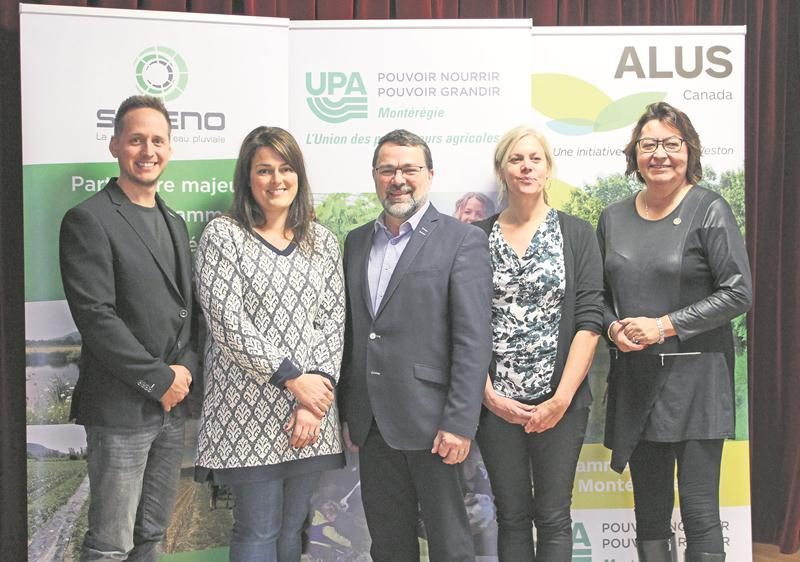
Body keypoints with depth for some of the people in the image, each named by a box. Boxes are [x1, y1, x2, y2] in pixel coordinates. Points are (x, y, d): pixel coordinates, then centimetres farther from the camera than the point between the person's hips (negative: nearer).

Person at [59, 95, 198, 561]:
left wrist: (185, 370, 0)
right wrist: (158, 379, -14)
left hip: (174, 402, 7)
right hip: (121, 408, -7)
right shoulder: (89, 220, -9)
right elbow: (95, 317, -16)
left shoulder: (174, 223, 15)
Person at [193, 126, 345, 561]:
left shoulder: (321, 240, 9)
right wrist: (293, 378, -13)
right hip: (249, 410, -4)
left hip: (311, 403, 4)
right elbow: (227, 323, -11)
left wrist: (316, 401, -7)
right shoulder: (222, 236, -3)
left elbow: (332, 321, 4)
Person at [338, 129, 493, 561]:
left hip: (429, 421, -5)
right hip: (373, 423, 6)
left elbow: (473, 341, -11)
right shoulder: (356, 242, 12)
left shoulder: (461, 241, -6)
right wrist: (348, 412, 12)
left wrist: (459, 423, -17)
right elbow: (351, 333, 14)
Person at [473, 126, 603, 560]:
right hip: (497, 402, 1)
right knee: (512, 515, 9)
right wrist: (489, 395, -7)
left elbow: (590, 320, -4)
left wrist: (562, 399, -11)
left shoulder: (577, 234, 3)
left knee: (553, 517, 5)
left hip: (560, 402, -1)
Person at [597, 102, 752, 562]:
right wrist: (613, 327, -5)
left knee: (699, 510, -3)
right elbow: (601, 294, 16)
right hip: (635, 378, 5)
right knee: (649, 511, 12)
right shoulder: (614, 218, 10)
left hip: (695, 378, -4)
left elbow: (738, 293, -10)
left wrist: (665, 326, -15)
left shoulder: (709, 210, -4)